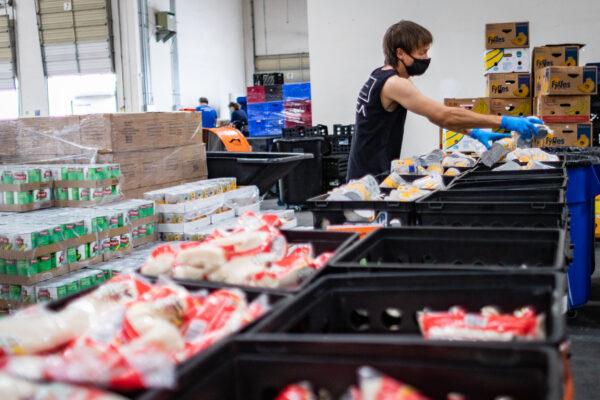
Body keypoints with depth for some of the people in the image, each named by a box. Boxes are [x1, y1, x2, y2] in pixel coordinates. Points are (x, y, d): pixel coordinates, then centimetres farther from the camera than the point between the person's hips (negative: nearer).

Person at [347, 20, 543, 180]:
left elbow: (433, 114, 12)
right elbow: (445, 115, -27)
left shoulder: (382, 76, 10)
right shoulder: (393, 84, -21)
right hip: (371, 179, -10)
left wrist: (473, 132, 3)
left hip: (374, 173, 10)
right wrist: (504, 122, -25)